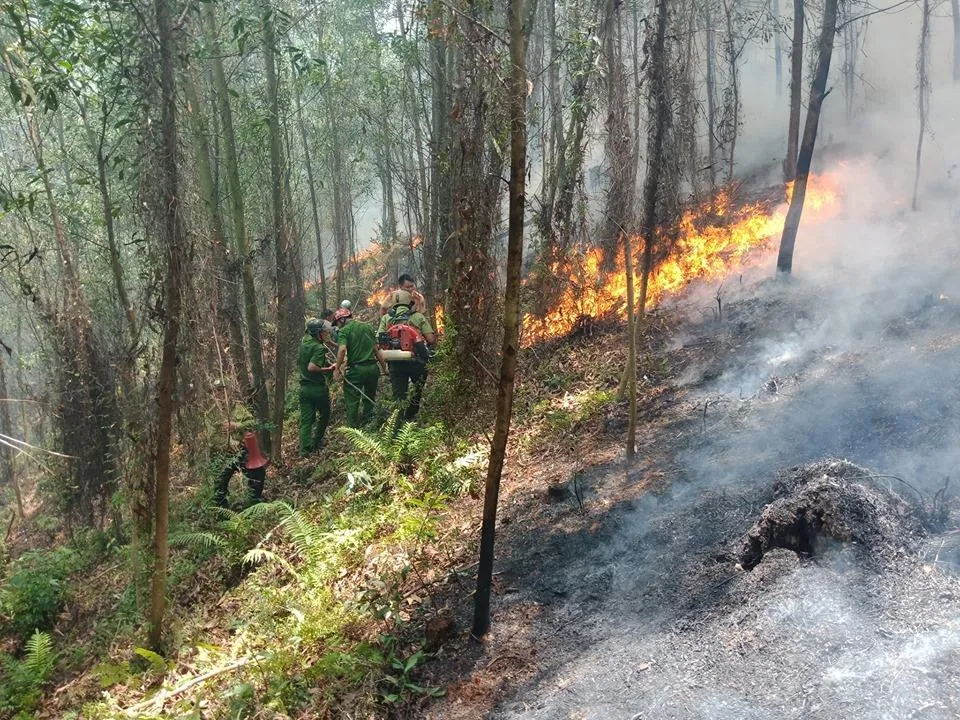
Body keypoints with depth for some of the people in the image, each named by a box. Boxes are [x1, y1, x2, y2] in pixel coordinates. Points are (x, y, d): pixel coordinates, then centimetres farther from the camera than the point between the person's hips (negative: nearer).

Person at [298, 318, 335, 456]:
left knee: (306, 420, 6)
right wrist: (328, 369, -18)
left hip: (304, 387, 6)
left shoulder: (303, 343, 6)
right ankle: (316, 442, 23)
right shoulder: (319, 348, -18)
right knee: (324, 415, 18)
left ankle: (305, 449, 2)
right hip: (319, 387, -6)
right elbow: (311, 367, -30)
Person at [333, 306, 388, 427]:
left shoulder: (344, 330, -4)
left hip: (356, 369, -5)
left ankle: (353, 428, 9)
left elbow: (342, 349, -20)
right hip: (372, 367, 5)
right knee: (370, 398, 20)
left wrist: (337, 367, -12)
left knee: (352, 401, 6)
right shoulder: (367, 327, 12)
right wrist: (384, 367, 19)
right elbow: (376, 349, 14)